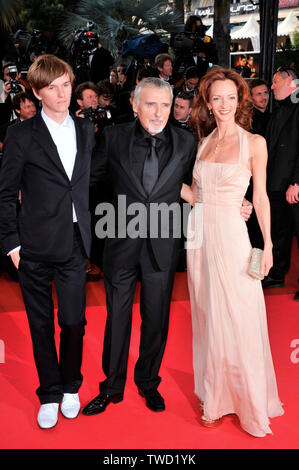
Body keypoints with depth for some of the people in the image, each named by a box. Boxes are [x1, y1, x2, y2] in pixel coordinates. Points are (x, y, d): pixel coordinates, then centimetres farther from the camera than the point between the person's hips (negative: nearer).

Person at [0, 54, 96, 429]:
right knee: (41, 324, 9)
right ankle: (49, 394, 27)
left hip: (75, 244, 2)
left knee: (74, 321, 3)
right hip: (35, 247, -2)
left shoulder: (85, 130, 9)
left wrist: (90, 233, 7)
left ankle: (71, 387, 28)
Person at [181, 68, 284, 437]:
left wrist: (268, 244, -2)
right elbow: (196, 194, 12)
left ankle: (248, 401, 22)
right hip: (200, 234, 5)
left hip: (231, 237, -4)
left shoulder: (254, 142, -2)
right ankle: (216, 398, 28)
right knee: (207, 319, 11)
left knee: (237, 320, 1)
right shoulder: (204, 142, 11)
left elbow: (260, 198, -1)